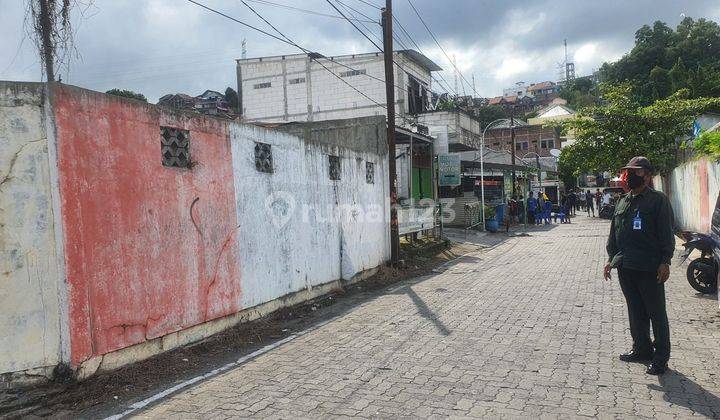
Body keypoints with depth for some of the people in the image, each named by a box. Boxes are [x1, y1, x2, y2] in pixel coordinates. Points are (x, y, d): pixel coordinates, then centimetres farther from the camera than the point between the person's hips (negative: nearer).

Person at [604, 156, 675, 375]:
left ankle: (661, 357, 13)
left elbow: (666, 233, -9)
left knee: (656, 312, 3)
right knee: (635, 311, 15)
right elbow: (613, 233, 17)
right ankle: (642, 349, 28)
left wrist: (665, 262, -14)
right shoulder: (622, 202, 14)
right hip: (626, 267, 6)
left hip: (650, 269, -6)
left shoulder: (658, 200, -5)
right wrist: (611, 259, 13)